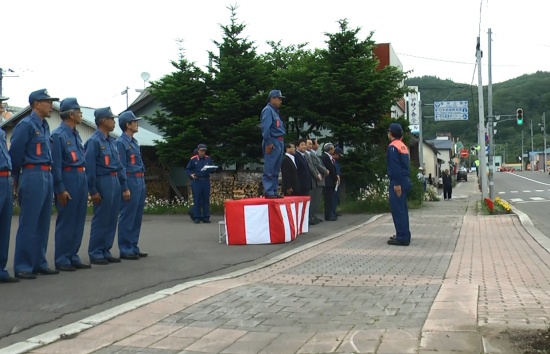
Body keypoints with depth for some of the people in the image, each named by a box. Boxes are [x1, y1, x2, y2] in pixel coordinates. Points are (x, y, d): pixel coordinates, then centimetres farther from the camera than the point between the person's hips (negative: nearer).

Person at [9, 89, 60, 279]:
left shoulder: (44, 125, 16)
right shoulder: (26, 124, -9)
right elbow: (15, 152, -8)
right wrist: (16, 178, 0)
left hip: (47, 176, 8)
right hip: (33, 176, -8)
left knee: (43, 223, 11)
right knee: (28, 223, -5)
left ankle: (39, 263, 19)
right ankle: (22, 267, 1)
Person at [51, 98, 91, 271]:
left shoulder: (76, 134, 16)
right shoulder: (58, 135, -9)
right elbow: (55, 164, -13)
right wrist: (60, 189, -16)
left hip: (81, 178, 8)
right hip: (68, 179, -8)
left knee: (78, 221, 10)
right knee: (66, 221, -3)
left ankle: (73, 257, 17)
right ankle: (62, 260, 5)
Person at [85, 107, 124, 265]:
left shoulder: (112, 141, 15)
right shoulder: (94, 141, -10)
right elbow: (90, 167, -14)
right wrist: (93, 191, -16)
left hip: (115, 182, 8)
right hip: (103, 182, -8)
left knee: (112, 219, 10)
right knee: (101, 220, -2)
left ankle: (106, 251, 19)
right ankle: (95, 254, 7)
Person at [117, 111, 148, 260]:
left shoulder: (134, 142, 18)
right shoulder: (121, 142, -9)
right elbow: (121, 167, -13)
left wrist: (142, 183, 17)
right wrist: (125, 188, -17)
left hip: (140, 182, 9)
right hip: (131, 182, -9)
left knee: (137, 217, 12)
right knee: (127, 217, -4)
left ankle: (133, 248, 19)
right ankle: (125, 250, 1)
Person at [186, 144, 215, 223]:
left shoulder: (208, 159, 8)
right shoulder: (193, 159, 0)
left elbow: (212, 169, 12)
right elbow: (188, 169, 5)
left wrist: (209, 169, -10)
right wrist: (191, 174, -12)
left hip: (206, 181, 3)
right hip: (196, 181, -3)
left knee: (206, 199, 5)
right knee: (197, 199, -1)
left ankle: (206, 217, 11)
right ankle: (197, 217, 5)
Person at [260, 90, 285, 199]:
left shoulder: (275, 111, 21)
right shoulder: (268, 110, -8)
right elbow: (265, 127, -17)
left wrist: (281, 143, 13)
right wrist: (268, 143, -21)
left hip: (279, 142, 10)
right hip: (272, 142, -10)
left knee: (276, 170, 11)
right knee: (269, 169, -9)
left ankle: (274, 191, 16)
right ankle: (268, 192, -9)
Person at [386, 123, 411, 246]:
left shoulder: (393, 147, -12)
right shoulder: (404, 146, 16)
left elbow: (395, 167, -20)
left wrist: (397, 183, -22)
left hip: (397, 182, -9)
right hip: (405, 180, 9)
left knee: (397, 210, -8)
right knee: (402, 209, 15)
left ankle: (402, 237, -9)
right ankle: (404, 235, 20)